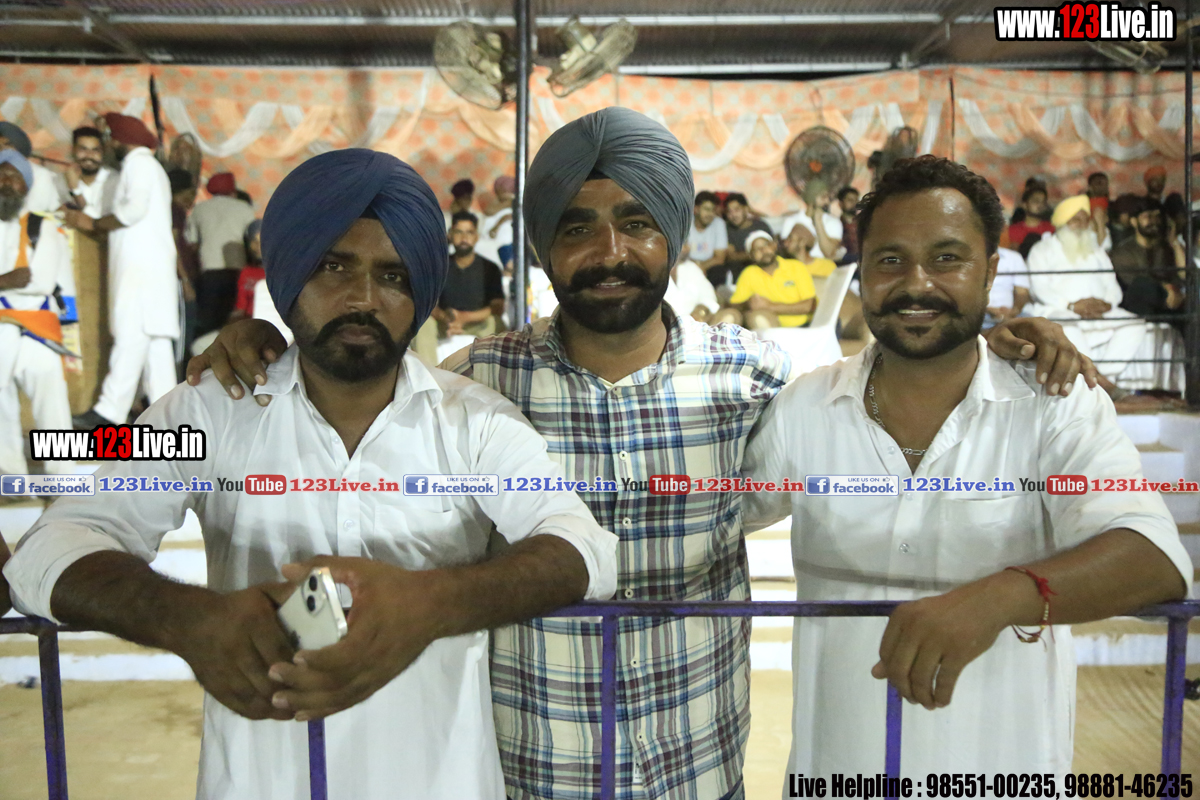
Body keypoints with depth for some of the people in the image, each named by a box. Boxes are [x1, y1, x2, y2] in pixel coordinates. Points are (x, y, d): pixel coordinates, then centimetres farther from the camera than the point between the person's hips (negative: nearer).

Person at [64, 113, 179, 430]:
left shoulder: (139, 163, -3)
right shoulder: (151, 166, 28)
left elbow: (134, 209, -16)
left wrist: (92, 223, -6)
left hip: (141, 264, -10)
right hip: (151, 264, 10)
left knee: (131, 335, -13)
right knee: (155, 337, 5)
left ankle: (110, 410, -15)